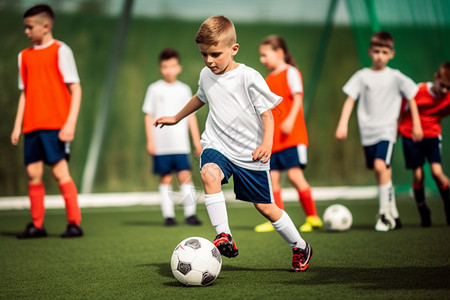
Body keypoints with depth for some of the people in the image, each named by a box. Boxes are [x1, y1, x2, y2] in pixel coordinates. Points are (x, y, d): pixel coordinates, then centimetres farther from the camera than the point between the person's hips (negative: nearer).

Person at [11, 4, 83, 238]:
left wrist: (70, 123, -13)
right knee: (33, 173, 3)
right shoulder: (25, 56, 15)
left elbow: (75, 89, -4)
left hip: (56, 124, -5)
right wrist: (17, 126, 13)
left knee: (60, 171, -9)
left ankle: (75, 223, -2)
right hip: (32, 126, 6)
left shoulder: (60, 51, -1)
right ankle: (37, 225, 11)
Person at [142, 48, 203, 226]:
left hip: (181, 144, 1)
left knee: (185, 176, -8)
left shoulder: (184, 89, 10)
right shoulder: (154, 89, 4)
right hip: (161, 145, -1)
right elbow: (149, 116, 4)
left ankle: (190, 213, -5)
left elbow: (191, 116, 13)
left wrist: (197, 140, 10)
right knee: (165, 178, 2)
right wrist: (150, 140, -2)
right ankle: (168, 215, 8)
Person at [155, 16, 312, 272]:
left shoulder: (249, 78, -14)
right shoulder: (206, 75, 3)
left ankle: (301, 247, 28)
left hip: (250, 154, -3)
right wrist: (176, 118, 37)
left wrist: (267, 143, -26)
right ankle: (224, 236, -31)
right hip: (217, 145, 4)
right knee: (209, 173, -32)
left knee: (265, 207, 4)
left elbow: (267, 113, -11)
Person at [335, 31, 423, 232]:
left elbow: (411, 99, 9)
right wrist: (343, 124, -6)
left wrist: (416, 125, 7)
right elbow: (350, 100, 4)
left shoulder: (396, 77, 0)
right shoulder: (362, 76, 3)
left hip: (387, 130, -3)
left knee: (381, 166, -24)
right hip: (367, 132, 3)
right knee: (380, 172, 9)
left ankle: (384, 213, -15)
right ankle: (393, 215, 22)